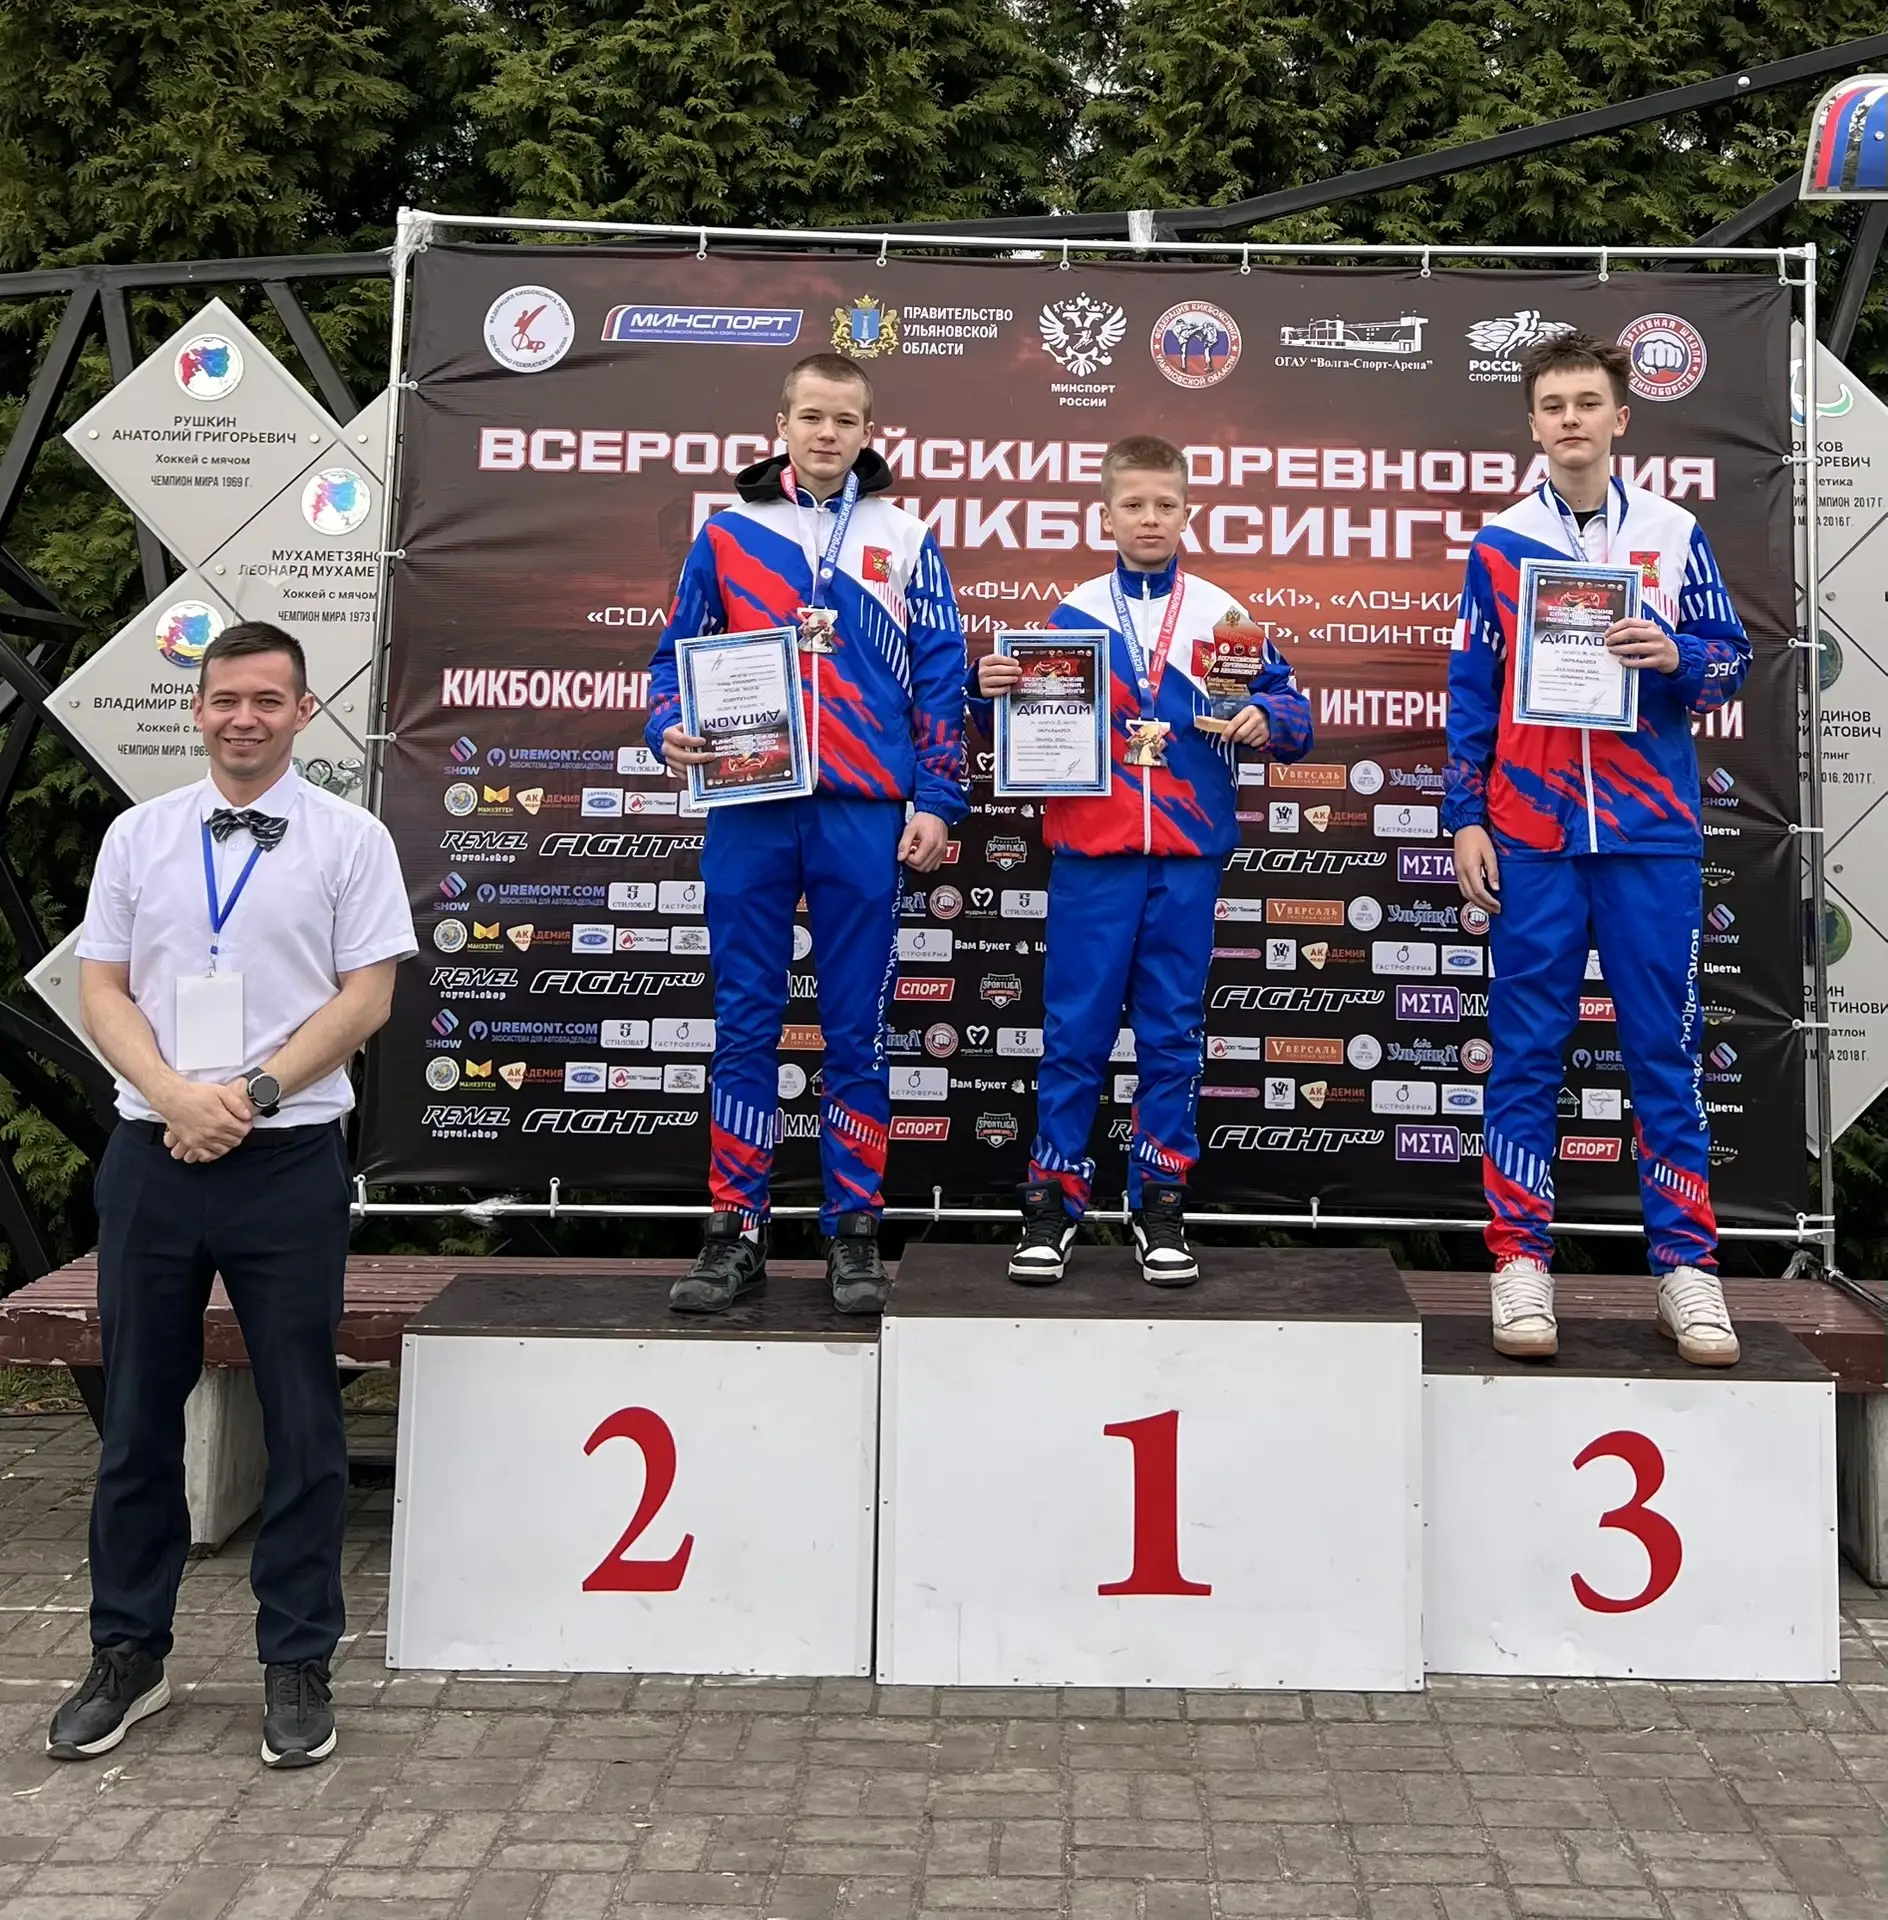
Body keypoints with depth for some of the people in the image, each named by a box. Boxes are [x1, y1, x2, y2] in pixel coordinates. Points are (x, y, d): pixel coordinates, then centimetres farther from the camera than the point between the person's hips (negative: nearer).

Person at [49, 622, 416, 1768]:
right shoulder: (139, 836, 10)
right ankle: (130, 1654, 26)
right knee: (139, 1414, 11)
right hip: (151, 1154, 3)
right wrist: (177, 1095, -11)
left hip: (288, 1158, -3)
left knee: (301, 1422, 4)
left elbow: (367, 997, -4)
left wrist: (250, 1094, -13)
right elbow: (102, 989, 6)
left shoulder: (350, 841, 1)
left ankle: (299, 1668, 17)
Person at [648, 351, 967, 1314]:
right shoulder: (727, 533, 11)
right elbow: (676, 654, 14)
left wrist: (936, 799, 0)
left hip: (864, 815, -1)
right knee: (745, 1024, 4)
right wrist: (670, 728, -6)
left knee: (856, 1029, 3)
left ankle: (854, 1233, 12)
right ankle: (735, 1230, 12)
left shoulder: (905, 539, 10)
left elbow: (940, 677, 8)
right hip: (749, 809, 1)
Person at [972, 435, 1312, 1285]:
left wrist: (1266, 719, -16)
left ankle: (1161, 1200, 16)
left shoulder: (1222, 614, 6)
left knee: (1172, 1031, 7)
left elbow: (1289, 710, 5)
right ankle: (1052, 1200, 11)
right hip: (1091, 852, 0)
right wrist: (994, 687, -12)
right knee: (1075, 1027, 2)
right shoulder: (1070, 613, 6)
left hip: (1189, 856, 1)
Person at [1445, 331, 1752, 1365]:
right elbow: (1470, 690, 7)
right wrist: (1465, 820, 1)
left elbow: (1731, 658, 8)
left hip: (1651, 832, 0)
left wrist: (1676, 654, -14)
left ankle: (1685, 1262, 10)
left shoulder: (1672, 533, 7)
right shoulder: (1499, 543, 7)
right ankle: (1520, 1259, 8)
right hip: (1532, 835, 0)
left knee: (1663, 1050, 3)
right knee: (1525, 1052, 1)